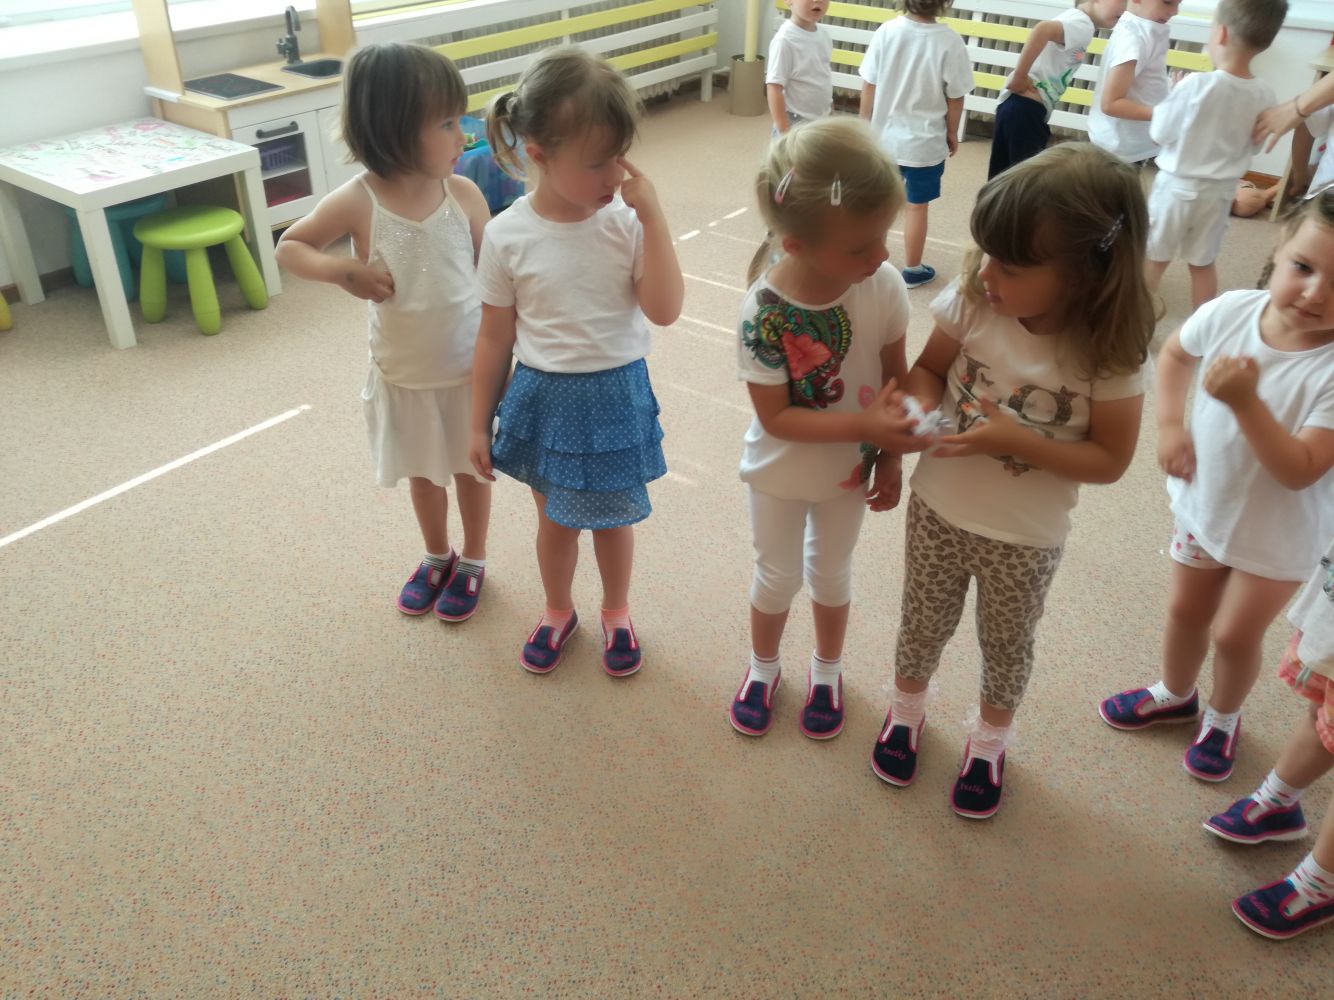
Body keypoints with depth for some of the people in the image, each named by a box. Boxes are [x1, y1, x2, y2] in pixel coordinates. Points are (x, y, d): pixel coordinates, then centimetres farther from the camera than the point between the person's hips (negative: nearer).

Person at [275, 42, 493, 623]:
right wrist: (342, 270, -26)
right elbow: (289, 247, -6)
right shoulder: (357, 202, -17)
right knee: (423, 473, 20)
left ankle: (473, 561, 40)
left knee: (470, 468, 17)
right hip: (402, 376, 0)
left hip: (467, 369, 0)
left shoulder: (464, 194, -14)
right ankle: (436, 557, 45)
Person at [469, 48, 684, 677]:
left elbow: (664, 310, -22)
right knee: (554, 517, 20)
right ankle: (558, 612, 47)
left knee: (612, 517, 18)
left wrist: (651, 214, -25)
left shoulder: (627, 222, -13)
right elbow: (495, 339, -4)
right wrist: (480, 424, 3)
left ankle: (616, 612, 45)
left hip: (615, 395, 0)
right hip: (543, 396, 0)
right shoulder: (507, 236, -13)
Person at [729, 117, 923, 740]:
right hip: (781, 471, -2)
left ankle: (827, 669, 49)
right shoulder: (763, 311, -32)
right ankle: (763, 666, 48)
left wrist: (891, 457, -4)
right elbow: (776, 417, -26)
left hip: (851, 468, 2)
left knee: (831, 570, 23)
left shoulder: (883, 286, -23)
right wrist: (868, 425, -33)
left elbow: (896, 374, -7)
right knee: (777, 574, 19)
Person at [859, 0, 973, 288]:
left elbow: (869, 86, -4)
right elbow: (955, 97, -8)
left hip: (883, 137, 2)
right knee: (917, 206, 12)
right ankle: (912, 270, 26)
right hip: (925, 142, -2)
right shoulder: (949, 41, -16)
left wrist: (865, 124, 10)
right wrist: (952, 133, 9)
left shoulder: (886, 31, -11)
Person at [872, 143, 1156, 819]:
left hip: (1026, 538, -1)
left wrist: (1014, 440, -29)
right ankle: (906, 706, 53)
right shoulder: (973, 301, -19)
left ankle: (989, 738, 50)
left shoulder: (1107, 353, -23)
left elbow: (1109, 459, -16)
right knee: (923, 625, 23)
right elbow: (928, 368, -3)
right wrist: (922, 403, -25)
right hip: (938, 510, 2)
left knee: (1006, 644, 22)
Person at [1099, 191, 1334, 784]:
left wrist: (1245, 402, -42)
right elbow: (1174, 353, 3)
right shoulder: (1231, 312, -19)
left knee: (1234, 633, 10)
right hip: (1203, 501, 4)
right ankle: (1174, 695, 50)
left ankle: (1223, 719, 41)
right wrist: (1170, 424, -8)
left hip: (1280, 530, -4)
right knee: (1186, 610, 22)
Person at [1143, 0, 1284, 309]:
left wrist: (1172, 96, 3)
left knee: (1154, 259, 12)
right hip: (1220, 192, 4)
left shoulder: (1196, 84, -22)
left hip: (1177, 187, -4)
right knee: (1204, 262, 17)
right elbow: (1254, 145, 4)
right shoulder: (1265, 95, -8)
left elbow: (1160, 133, -12)